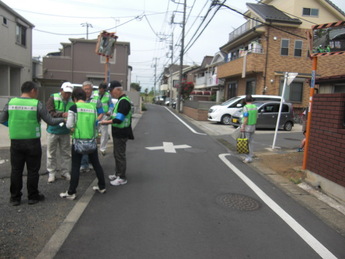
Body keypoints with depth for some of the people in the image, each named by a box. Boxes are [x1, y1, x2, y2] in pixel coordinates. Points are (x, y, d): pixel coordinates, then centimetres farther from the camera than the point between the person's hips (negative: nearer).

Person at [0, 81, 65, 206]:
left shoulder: (11, 103, 0)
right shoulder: (37, 104, -9)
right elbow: (50, 121, -5)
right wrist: (62, 119, 13)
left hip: (15, 142, 3)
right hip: (32, 142, -3)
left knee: (16, 170, 12)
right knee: (33, 171, 9)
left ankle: (15, 198, 20)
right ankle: (33, 196, 19)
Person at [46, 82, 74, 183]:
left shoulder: (72, 101, -7)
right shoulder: (53, 98, -12)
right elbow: (49, 113, -20)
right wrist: (62, 114, -31)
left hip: (65, 132, 2)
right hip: (53, 130, -2)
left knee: (66, 153, 11)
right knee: (51, 153, 9)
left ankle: (65, 171, 26)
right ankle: (52, 173, 22)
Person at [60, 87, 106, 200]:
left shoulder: (74, 108, -8)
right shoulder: (93, 107, 4)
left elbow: (69, 125, -10)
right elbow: (95, 124, 7)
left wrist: (73, 127, 11)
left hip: (78, 140, -4)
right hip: (91, 140, 4)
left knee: (75, 166, 4)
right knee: (96, 163, 16)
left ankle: (71, 193, 10)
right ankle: (102, 187, 28)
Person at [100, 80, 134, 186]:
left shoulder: (124, 102, -21)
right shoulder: (121, 100, 13)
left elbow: (119, 119, -25)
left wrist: (106, 122, -14)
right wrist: (110, 117, 9)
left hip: (121, 133, -10)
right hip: (118, 132, 10)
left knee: (120, 155, -1)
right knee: (117, 154, 19)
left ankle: (122, 178, 10)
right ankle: (118, 174, 32)